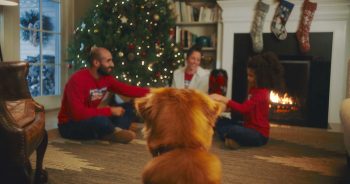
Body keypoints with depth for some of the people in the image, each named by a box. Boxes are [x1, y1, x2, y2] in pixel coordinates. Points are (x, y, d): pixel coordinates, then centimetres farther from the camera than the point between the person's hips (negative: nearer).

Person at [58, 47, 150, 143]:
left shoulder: (106, 77, -3)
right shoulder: (78, 80, -26)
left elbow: (127, 89, -2)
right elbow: (78, 113, -34)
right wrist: (109, 110, -30)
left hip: (90, 120, 8)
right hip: (70, 125, -8)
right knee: (102, 120, -38)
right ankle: (114, 132, -6)